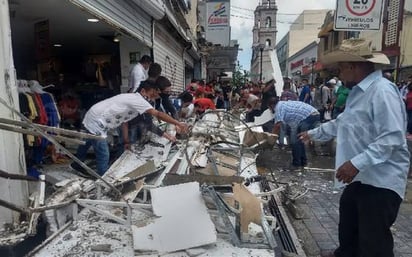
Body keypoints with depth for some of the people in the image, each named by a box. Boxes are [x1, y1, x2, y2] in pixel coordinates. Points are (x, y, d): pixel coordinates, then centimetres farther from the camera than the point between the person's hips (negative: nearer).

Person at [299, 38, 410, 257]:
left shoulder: (382, 91, -21)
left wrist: (356, 163, -34)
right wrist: (314, 133, 28)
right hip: (361, 177, 10)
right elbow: (343, 123, 24)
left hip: (381, 180, -10)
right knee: (348, 225, 27)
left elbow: (392, 138, -29)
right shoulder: (358, 91, 12)